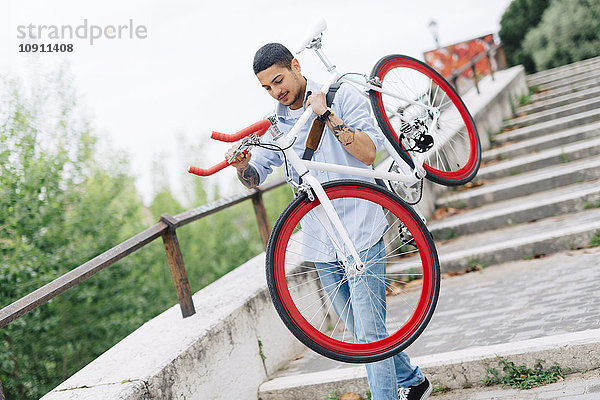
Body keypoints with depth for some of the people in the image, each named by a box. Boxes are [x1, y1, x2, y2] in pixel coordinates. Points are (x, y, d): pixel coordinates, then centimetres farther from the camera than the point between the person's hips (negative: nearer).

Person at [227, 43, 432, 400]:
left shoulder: (342, 97, -5)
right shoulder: (275, 123, 9)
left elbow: (369, 152, -15)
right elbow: (255, 179, 10)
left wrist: (328, 115, -24)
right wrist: (242, 165, -12)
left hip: (361, 236, -6)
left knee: (369, 332, -8)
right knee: (360, 331, 16)